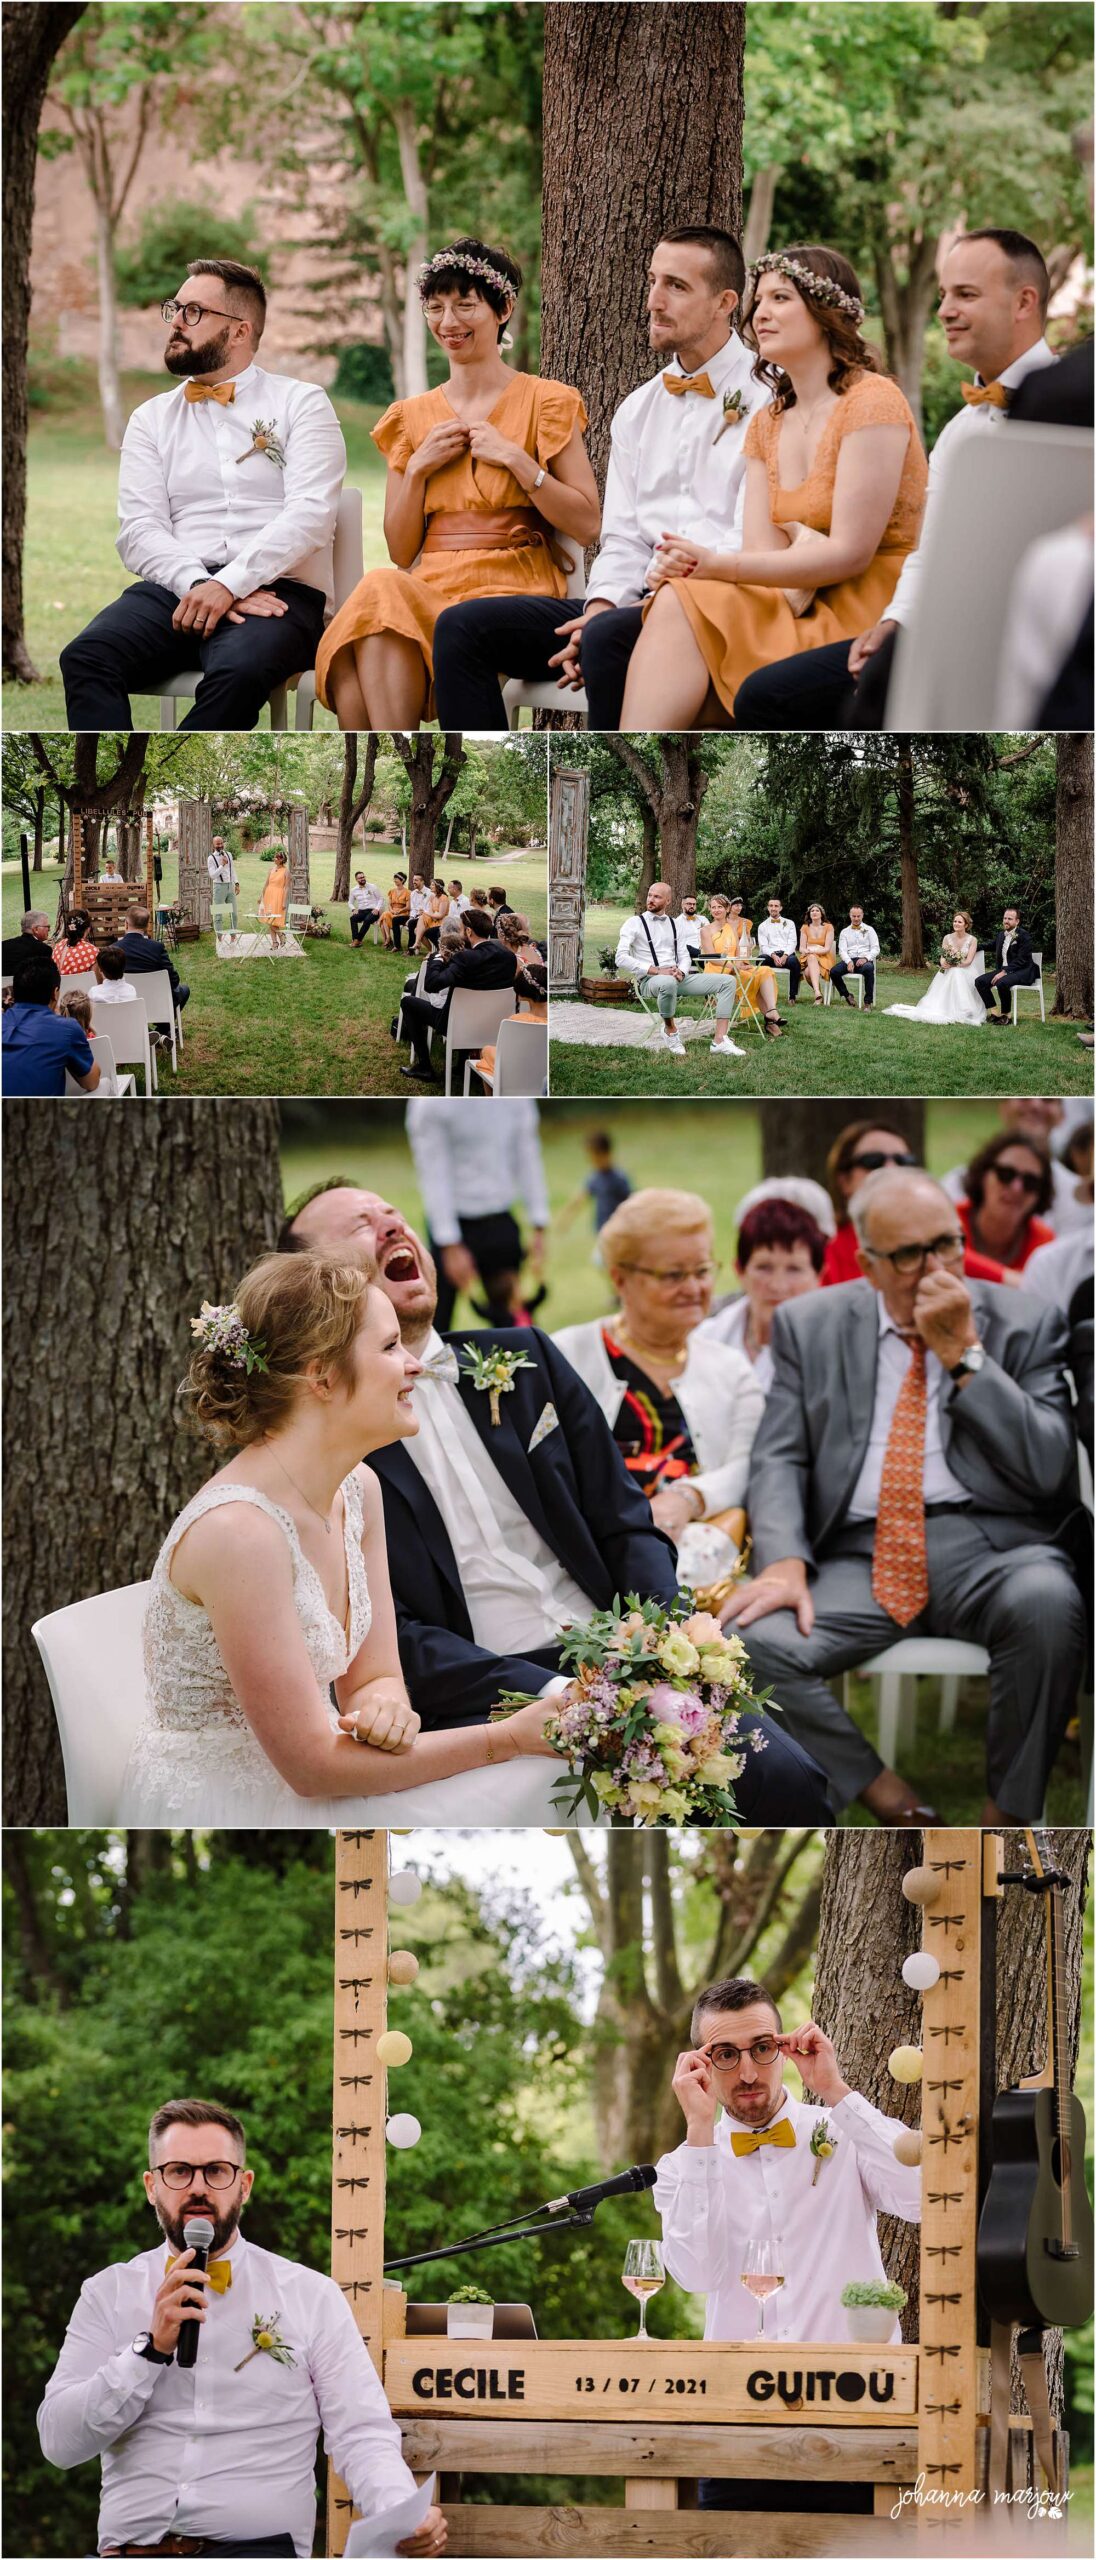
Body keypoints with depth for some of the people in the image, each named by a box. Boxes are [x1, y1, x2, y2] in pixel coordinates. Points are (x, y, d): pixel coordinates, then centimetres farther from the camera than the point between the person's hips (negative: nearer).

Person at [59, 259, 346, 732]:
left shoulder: (301, 403, 10)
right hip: (175, 587, 3)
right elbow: (139, 533, 7)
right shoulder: (152, 418, 21)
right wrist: (199, 585, -14)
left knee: (238, 670, -39)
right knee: (85, 658, -29)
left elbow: (310, 515, -5)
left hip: (279, 587, -3)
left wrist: (228, 584, -18)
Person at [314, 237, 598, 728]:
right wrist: (417, 469, 3)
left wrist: (514, 458, -7)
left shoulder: (544, 402, 8)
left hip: (511, 586, -4)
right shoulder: (412, 416, 21)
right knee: (380, 591, -35)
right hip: (429, 586, 4)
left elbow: (587, 525, -1)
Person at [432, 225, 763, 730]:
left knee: (610, 638, -38)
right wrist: (601, 606, -7)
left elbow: (752, 547, -11)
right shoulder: (639, 409, 22)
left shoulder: (763, 398, -2)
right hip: (639, 602, 7)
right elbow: (623, 538, 18)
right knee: (463, 626, -8)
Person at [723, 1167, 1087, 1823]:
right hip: (862, 1561, 2)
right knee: (753, 1641, -28)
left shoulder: (1024, 1324, 8)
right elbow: (779, 1459, 7)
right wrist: (783, 1563, -13)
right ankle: (898, 1810, -13)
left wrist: (964, 1353, -8)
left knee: (1045, 1602, -37)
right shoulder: (810, 1326, 14)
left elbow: (1048, 1467, -3)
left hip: (991, 1547, -1)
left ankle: (1008, 1824, -19)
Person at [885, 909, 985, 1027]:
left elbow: (968, 961, -7)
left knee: (956, 974, -35)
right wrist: (944, 964, -22)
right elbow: (942, 958, 3)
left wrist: (952, 965, -18)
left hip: (964, 974, -2)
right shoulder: (947, 938, 9)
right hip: (948, 973, 2)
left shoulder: (972, 940, 2)